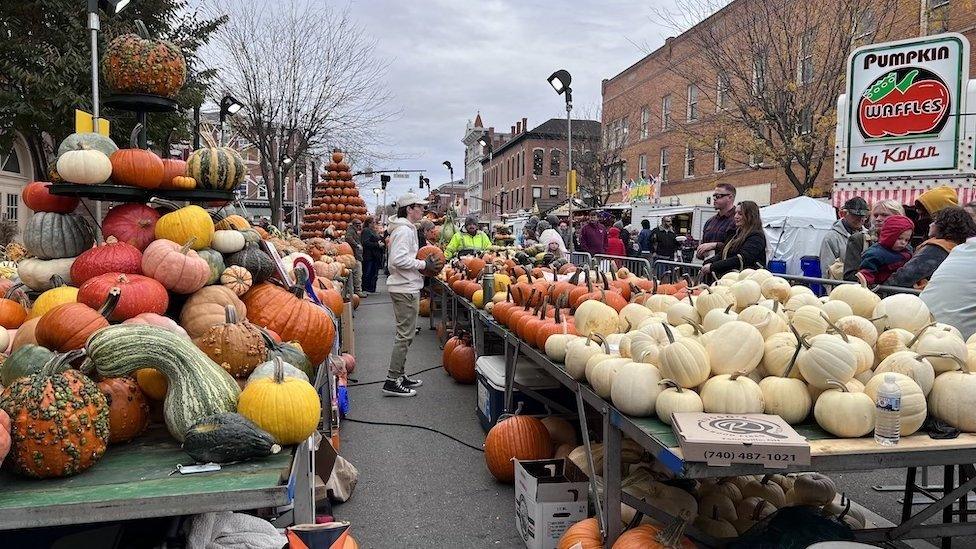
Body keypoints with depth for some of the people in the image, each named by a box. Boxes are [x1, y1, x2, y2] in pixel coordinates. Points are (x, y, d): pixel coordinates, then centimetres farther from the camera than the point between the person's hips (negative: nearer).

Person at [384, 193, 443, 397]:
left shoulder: (407, 229, 17)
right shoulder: (404, 230, -16)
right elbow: (399, 259, -26)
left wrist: (424, 263, 9)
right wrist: (423, 265, -18)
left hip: (405, 287, 11)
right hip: (405, 289, -11)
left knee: (405, 333, 17)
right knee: (405, 334, -7)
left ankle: (399, 375, 25)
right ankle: (392, 381, -3)